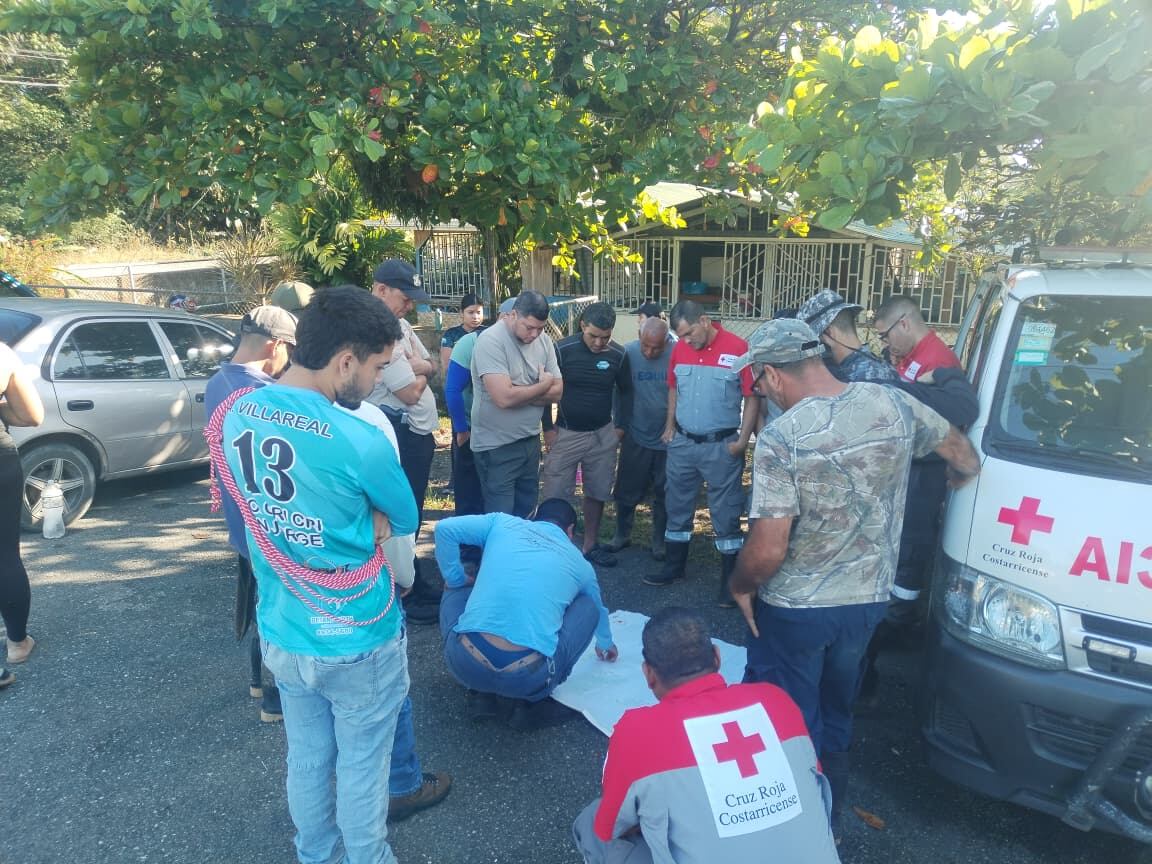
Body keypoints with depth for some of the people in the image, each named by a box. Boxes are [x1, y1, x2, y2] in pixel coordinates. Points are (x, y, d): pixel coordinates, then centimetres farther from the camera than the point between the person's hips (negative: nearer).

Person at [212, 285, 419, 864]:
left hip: (281, 635, 6)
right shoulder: (359, 442, -28)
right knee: (361, 769, 16)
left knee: (306, 759, 25)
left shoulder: (235, 417, -7)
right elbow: (406, 520, -10)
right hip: (356, 643, -6)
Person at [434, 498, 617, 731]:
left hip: (464, 663, 1)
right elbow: (599, 610, 42)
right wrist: (605, 644, 64)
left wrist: (456, 580, 22)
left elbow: (444, 528, 8)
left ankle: (482, 694, 21)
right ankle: (531, 702, 18)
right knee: (588, 607, 24)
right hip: (527, 676, -1)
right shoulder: (580, 563, 22)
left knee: (456, 592, 33)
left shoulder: (503, 523, 17)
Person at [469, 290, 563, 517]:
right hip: (497, 446, -6)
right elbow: (504, 397, -27)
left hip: (530, 440, 6)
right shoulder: (491, 340, -18)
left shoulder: (543, 340, 2)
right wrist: (543, 385, -11)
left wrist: (520, 393, -16)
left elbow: (557, 392, 0)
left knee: (525, 509, 18)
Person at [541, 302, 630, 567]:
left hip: (603, 435, 3)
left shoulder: (618, 355, -6)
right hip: (566, 433, -2)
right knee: (554, 495, 0)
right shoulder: (562, 350, -15)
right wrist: (548, 428, -6)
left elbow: (626, 391, 10)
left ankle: (590, 545, 28)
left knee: (597, 493, 13)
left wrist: (621, 426, 6)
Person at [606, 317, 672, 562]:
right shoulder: (628, 353, -11)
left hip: (667, 440, -1)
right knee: (627, 491, 12)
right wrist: (620, 425, -4)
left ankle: (660, 541, 31)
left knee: (664, 494, 14)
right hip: (635, 437, 1)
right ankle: (622, 534, 33)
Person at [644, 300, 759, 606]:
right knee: (677, 507, 15)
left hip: (722, 446, -5)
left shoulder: (738, 348, -13)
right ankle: (674, 566, 31)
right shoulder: (679, 349, 1)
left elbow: (752, 397, -10)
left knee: (725, 513, 4)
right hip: (682, 443, 5)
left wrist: (743, 439, -13)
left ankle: (730, 580, 15)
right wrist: (669, 427, 11)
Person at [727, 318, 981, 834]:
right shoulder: (894, 404, -7)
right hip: (867, 601, 6)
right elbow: (966, 461, 10)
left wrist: (739, 586, -6)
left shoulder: (781, 437, -23)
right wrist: (948, 487, 31)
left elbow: (767, 551, -26)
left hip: (794, 610, -6)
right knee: (834, 721, 25)